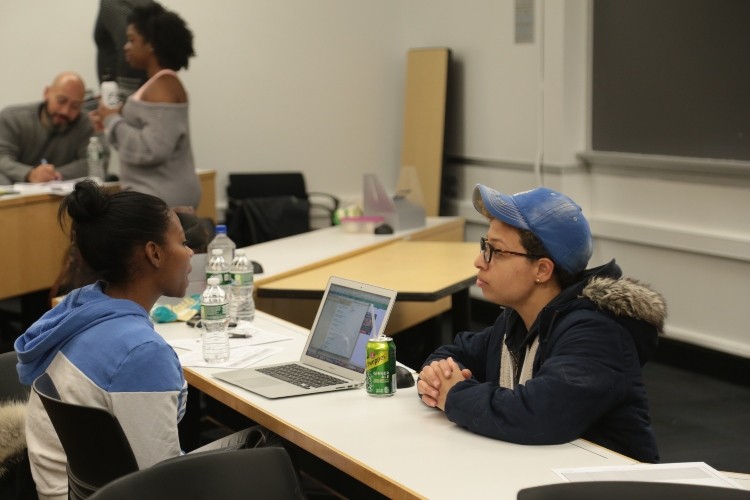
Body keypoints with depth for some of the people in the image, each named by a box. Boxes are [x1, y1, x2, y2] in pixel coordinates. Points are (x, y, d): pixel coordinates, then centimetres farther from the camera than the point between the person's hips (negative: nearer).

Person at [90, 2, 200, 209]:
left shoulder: (163, 86, -15)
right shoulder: (158, 83, 15)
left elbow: (151, 149, -23)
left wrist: (113, 121, -13)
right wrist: (117, 117, 7)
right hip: (158, 195, 10)